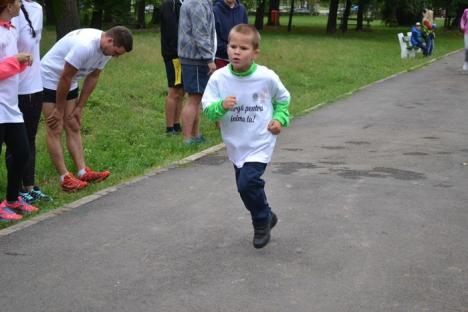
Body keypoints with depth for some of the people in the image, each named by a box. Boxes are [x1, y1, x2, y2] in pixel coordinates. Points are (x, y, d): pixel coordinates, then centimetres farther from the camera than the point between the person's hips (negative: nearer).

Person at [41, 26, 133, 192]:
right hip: (50, 80, -9)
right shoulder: (84, 45, -34)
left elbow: (92, 77, 4)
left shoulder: (106, 48, -7)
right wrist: (59, 110, -15)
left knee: (73, 127, 6)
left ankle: (83, 172, 6)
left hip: (68, 84, 9)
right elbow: (65, 77, -26)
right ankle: (65, 178, -7)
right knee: (55, 130, -7)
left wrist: (79, 107, 5)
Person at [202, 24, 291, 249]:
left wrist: (279, 119, -7)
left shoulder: (267, 77, -13)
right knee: (245, 185, 17)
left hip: (260, 144, -4)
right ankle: (266, 216, 44)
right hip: (236, 145, 4)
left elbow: (283, 99, 7)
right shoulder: (219, 78, -11)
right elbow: (207, 110, -10)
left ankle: (262, 221, 8)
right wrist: (221, 106, -29)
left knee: (248, 183, -19)